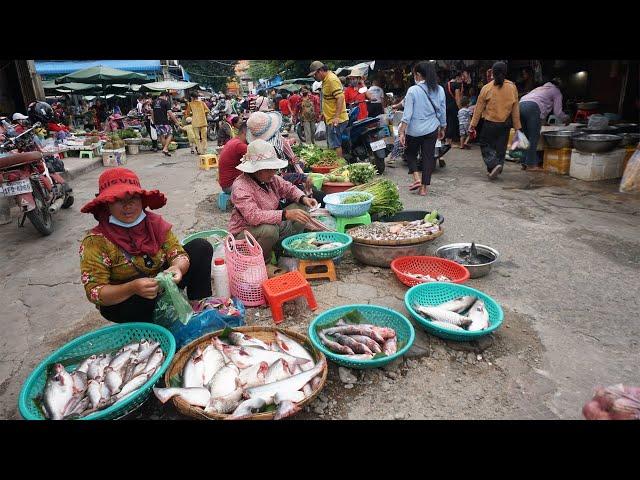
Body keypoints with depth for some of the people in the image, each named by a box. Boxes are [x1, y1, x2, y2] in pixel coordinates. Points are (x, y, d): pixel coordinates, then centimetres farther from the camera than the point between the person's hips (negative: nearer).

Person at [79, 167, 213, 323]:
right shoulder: (96, 241, -19)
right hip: (120, 303, -4)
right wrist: (133, 288, -41)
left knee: (201, 247, -7)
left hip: (162, 287, 4)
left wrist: (177, 268, -39)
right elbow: (94, 293, -23)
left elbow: (179, 255, -14)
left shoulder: (155, 223, -7)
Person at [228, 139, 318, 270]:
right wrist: (286, 214, -46)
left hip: (272, 223, 8)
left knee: (301, 208, -2)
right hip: (244, 232, -8)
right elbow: (253, 216, -39)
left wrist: (303, 198, -10)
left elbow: (289, 188, 13)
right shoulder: (240, 187, -26)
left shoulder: (271, 179, -2)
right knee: (269, 230, -40)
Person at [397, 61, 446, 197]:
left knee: (410, 153, 18)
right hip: (431, 129, 4)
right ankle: (424, 187, 11)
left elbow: (407, 114, -14)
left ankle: (416, 178, 1)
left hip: (414, 130, -3)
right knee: (428, 156, 9)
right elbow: (442, 112, 9)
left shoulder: (413, 90, -11)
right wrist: (442, 129, 21)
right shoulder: (439, 90, 2)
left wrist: (402, 132, -10)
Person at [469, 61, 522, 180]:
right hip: (505, 124, 3)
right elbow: (515, 109, 3)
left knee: (485, 144, 10)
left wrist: (473, 124, 1)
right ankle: (493, 170, 17)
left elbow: (479, 108, -6)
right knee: (500, 148, 13)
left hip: (489, 123, -3)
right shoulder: (512, 87, 0)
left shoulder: (487, 88, -9)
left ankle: (494, 164, -11)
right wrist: (517, 127, 9)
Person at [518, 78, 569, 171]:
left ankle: (525, 162, 9)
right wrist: (566, 118, 33)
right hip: (533, 108, -6)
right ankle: (531, 164, -4)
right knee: (534, 138, -3)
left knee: (527, 137, 11)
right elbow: (558, 112, 15)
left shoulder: (541, 88, 39)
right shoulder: (557, 92, 21)